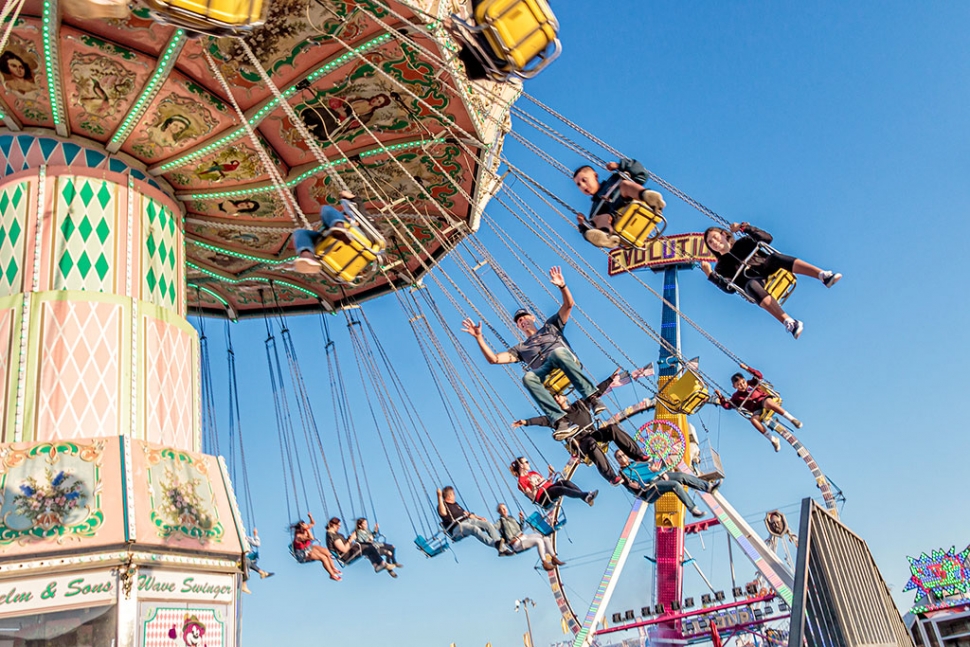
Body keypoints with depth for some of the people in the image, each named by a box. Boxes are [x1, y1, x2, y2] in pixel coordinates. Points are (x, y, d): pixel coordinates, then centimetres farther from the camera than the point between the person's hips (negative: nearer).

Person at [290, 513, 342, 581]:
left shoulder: (304, 530, -9)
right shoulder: (298, 536, -31)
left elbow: (313, 523, 8)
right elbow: (311, 538, -41)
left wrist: (310, 517, -10)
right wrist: (307, 529, -41)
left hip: (310, 547, 8)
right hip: (304, 553, -8)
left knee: (327, 552, -8)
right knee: (323, 557, -20)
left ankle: (333, 568, 6)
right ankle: (332, 574, -11)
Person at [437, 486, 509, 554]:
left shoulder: (455, 504, 30)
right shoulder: (443, 505, 4)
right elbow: (443, 513, -20)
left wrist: (479, 517, 22)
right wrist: (439, 497, -24)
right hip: (457, 527, -8)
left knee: (488, 524, -12)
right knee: (475, 529, -37)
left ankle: (502, 548, -21)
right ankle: (494, 543, -56)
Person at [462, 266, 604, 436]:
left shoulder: (550, 327, 32)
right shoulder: (521, 348, 34)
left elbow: (568, 304, 20)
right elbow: (493, 359, 22)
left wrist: (562, 286, 1)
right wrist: (479, 337, 12)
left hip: (568, 365, -1)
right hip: (546, 375, 1)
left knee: (557, 351, -37)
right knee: (528, 377, -35)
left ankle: (591, 396, -41)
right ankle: (560, 419, -48)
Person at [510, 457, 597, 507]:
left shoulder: (533, 473, 25)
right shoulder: (521, 481, 0)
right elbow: (533, 496, -9)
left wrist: (551, 474, 11)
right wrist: (534, 487, -27)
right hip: (543, 498, -8)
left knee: (564, 481, -21)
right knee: (561, 489, -34)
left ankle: (585, 496, -36)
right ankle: (586, 496, -48)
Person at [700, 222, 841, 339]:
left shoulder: (742, 243, 21)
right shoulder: (721, 267, 16)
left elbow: (767, 238, 8)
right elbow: (729, 287, 0)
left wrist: (745, 228, -1)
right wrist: (710, 275, -11)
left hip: (769, 270, 2)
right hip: (756, 283, -2)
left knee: (774, 257, -30)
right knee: (751, 285, -38)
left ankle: (823, 275, -47)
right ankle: (789, 323, -60)